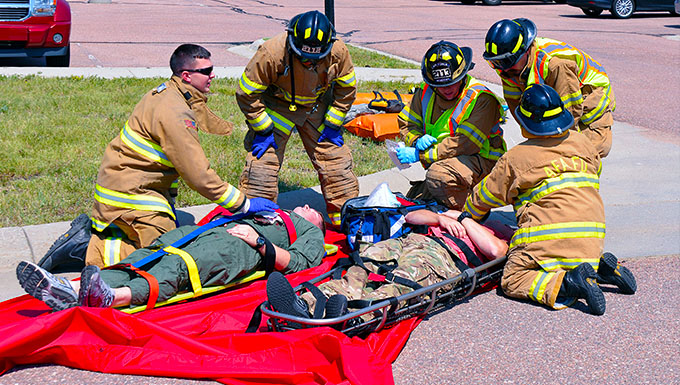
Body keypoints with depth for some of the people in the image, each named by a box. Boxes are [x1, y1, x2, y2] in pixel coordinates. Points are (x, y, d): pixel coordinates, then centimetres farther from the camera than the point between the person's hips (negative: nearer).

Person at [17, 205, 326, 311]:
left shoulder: (312, 233, 27)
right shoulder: (271, 213, 47)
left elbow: (294, 262, 5)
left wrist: (257, 240, -6)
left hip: (239, 246, -6)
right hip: (214, 230, 6)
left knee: (179, 265, -36)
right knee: (150, 255, -22)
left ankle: (114, 297, -64)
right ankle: (73, 292, -43)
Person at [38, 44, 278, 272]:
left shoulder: (167, 94, 9)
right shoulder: (175, 114, -24)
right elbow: (198, 175, -23)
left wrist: (169, 200, 16)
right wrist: (244, 204, -15)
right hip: (129, 193, -10)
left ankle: (92, 228, 13)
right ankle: (88, 248, -7)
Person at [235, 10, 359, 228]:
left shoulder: (338, 53, -23)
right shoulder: (271, 54, -32)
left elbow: (346, 89, -2)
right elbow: (247, 94, -19)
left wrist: (333, 125, -4)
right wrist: (263, 130, -17)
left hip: (317, 109, 3)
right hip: (276, 107, -3)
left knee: (336, 161, 3)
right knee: (262, 163, -11)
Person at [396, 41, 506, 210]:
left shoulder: (482, 99, -18)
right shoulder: (426, 92, 1)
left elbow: (464, 144, -24)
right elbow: (406, 123, 11)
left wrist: (420, 155, -24)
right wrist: (417, 140, -14)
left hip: (480, 160, -7)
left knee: (438, 175, -35)